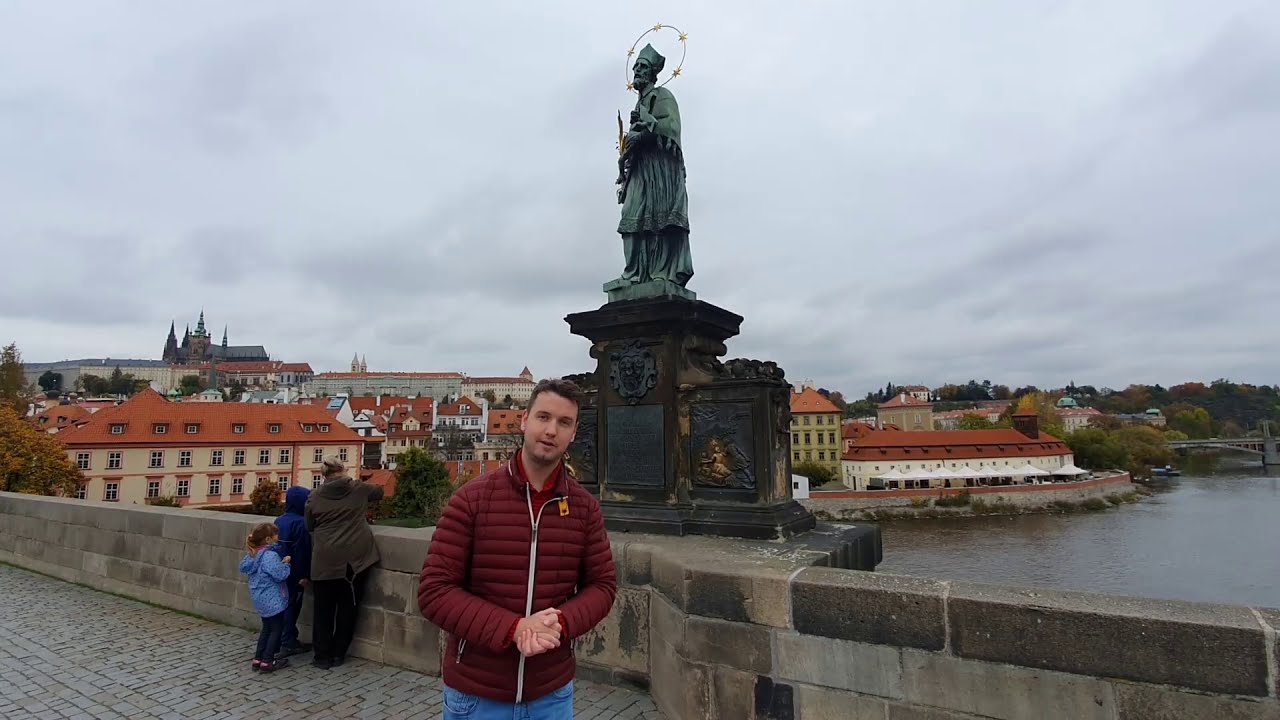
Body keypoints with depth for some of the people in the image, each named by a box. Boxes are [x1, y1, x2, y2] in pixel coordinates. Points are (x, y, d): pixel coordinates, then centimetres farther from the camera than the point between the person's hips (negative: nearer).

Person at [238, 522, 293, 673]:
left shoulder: (253, 554, 5)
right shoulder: (271, 555, -25)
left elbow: (243, 567, 18)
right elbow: (280, 574, -27)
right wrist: (285, 563, -11)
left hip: (261, 599, 9)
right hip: (273, 600, -9)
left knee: (267, 628, 20)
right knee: (276, 629, 2)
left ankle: (258, 659, 24)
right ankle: (267, 662, 4)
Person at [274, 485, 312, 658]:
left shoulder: (279, 520, 6)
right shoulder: (301, 523, -20)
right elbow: (302, 551, -20)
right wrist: (305, 575, -14)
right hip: (294, 574, -8)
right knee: (292, 606, 2)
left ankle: (286, 640, 24)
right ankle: (288, 643, 9)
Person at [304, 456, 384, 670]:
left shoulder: (315, 496, 1)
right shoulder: (359, 489, 1)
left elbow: (309, 526, 12)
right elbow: (379, 492, 22)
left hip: (325, 560, 0)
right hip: (355, 557, 0)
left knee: (323, 608, 12)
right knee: (347, 607, 12)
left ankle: (323, 656, 19)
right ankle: (338, 654, 20)